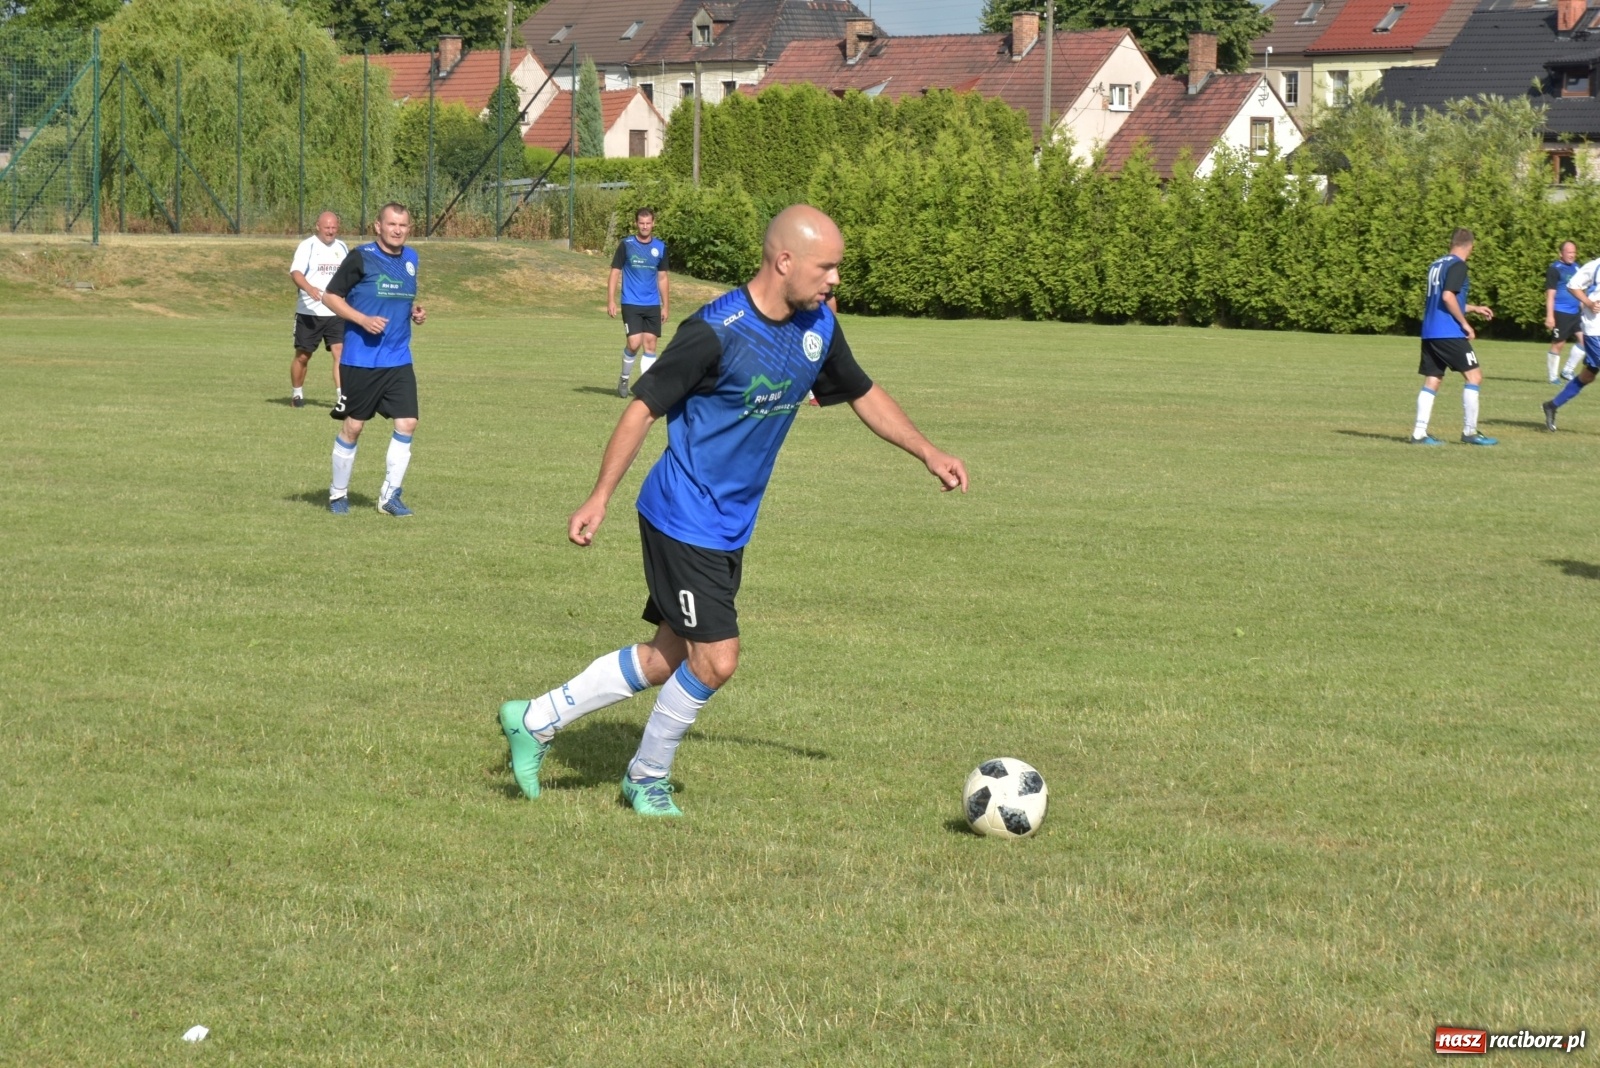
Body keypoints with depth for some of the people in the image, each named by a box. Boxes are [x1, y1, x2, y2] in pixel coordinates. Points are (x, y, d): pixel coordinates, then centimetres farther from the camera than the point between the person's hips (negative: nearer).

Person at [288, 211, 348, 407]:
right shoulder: (307, 246, -5)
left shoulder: (342, 248, 12)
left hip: (337, 312, 3)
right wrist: (309, 288, -37)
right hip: (309, 312, -3)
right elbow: (296, 272, -19)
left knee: (340, 352, -11)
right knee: (302, 356, 5)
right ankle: (296, 394, 23)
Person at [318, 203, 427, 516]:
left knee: (407, 423, -4)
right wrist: (363, 320, -18)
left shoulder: (411, 258, 9)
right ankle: (338, 493, 20)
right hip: (360, 359, -5)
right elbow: (330, 296, -6)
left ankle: (390, 495, 7)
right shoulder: (361, 258, -9)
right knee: (353, 426, 3)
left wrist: (415, 311, 3)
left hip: (399, 361, 5)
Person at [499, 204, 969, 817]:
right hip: (684, 519, -8)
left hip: (731, 529, 8)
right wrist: (600, 499, -13)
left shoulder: (818, 326, 0)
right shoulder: (716, 331, -22)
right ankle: (647, 778, 16)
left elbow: (863, 393, 17)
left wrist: (929, 455, 13)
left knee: (667, 660, 13)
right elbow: (644, 407, -14)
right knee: (715, 661, -8)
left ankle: (535, 722, 26)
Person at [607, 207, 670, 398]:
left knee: (650, 344, 0)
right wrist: (611, 301, -7)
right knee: (634, 343, -12)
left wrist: (665, 306, 12)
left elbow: (662, 278, 13)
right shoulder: (626, 245, -3)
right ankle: (624, 379, 11)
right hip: (631, 304, -3)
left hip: (653, 305, 3)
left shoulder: (660, 247, 6)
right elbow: (615, 273, 0)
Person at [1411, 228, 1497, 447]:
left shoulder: (1436, 264, 17)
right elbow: (1448, 297, -21)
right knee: (1474, 376, 0)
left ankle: (1419, 432, 1)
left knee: (1432, 381, 8)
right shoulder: (1458, 265, -9)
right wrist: (1465, 323, -12)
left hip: (1429, 332, 8)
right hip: (1449, 333, -8)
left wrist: (1473, 308, 36)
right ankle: (1469, 432, 0)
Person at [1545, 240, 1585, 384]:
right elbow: (1550, 294, -11)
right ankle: (1553, 377, 9)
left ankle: (1567, 371, 8)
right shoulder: (1554, 269, -7)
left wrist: (1583, 309, 21)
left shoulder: (1576, 268, 14)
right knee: (1557, 344, -2)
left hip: (1575, 312, 7)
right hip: (1560, 313, -7)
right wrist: (1550, 316, -16)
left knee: (1583, 339, -4)